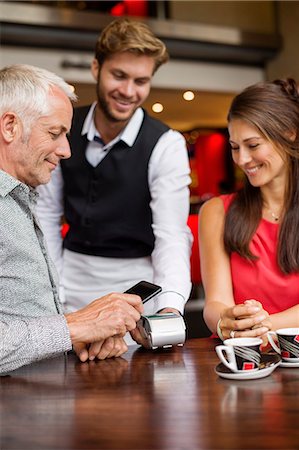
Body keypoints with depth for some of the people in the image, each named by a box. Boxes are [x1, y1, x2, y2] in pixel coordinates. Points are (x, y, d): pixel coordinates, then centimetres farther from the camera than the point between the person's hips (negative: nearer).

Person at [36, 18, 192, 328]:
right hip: (73, 278, 3)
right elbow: (47, 212, 4)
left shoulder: (167, 145, -14)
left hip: (136, 284, -3)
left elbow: (172, 235, -21)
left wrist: (171, 307, -37)